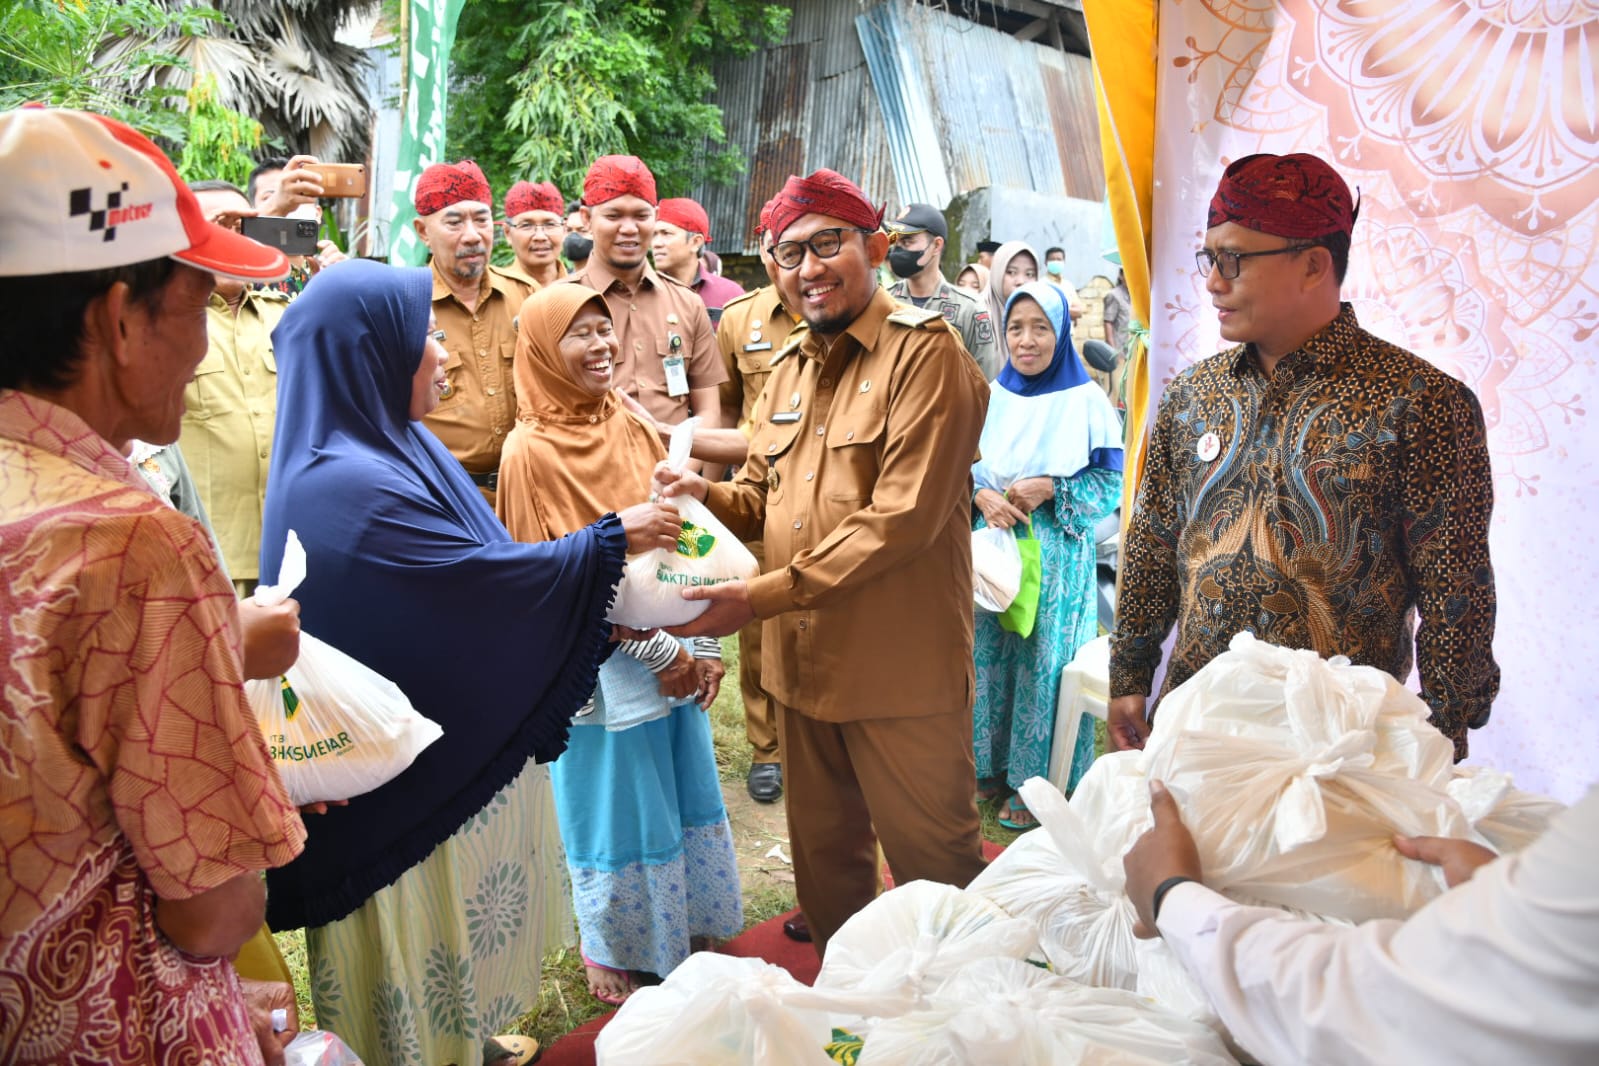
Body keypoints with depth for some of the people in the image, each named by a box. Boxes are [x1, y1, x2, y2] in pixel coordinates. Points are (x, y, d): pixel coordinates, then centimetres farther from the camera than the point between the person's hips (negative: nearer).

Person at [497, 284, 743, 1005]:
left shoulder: (633, 431, 5)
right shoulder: (531, 451, -12)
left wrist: (705, 647, -1)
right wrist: (657, 653, -15)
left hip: (677, 659, 6)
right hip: (602, 668, -6)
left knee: (686, 800, 17)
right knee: (616, 812, 10)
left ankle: (691, 938, 37)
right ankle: (612, 955, 32)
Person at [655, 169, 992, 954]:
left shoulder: (923, 353, -13)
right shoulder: (788, 371, 13)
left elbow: (905, 515, -22)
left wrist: (764, 595, -23)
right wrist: (705, 494, -7)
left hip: (900, 668, -7)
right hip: (805, 660, 8)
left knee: (933, 861, 8)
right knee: (823, 852, 22)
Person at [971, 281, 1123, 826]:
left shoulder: (1086, 402, -4)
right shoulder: (989, 397, 6)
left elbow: (1111, 481, -3)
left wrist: (1050, 489, -17)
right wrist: (980, 494, -11)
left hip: (1055, 558, -3)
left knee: (1043, 664, 1)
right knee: (988, 657, 8)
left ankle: (1036, 783, 15)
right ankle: (991, 765, 24)